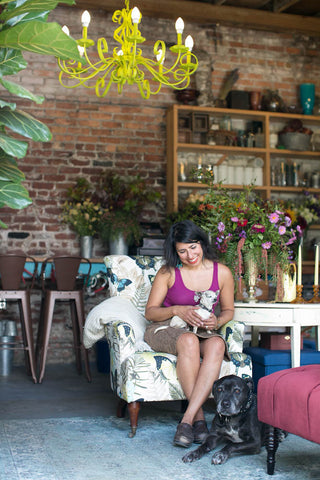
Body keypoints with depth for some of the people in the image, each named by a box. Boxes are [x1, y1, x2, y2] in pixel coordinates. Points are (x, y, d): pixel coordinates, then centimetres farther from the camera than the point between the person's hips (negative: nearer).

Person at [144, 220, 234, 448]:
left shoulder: (222, 272, 0)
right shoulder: (168, 272, -4)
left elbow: (228, 310, 13)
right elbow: (150, 312, 0)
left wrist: (216, 321, -10)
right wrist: (177, 311, -19)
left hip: (205, 332, 2)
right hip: (166, 330, -2)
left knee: (217, 345, -35)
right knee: (189, 341, -38)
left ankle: (187, 419, -38)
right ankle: (199, 417, -32)